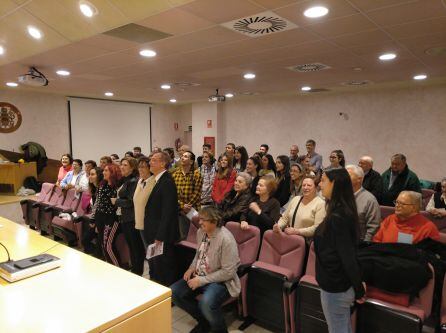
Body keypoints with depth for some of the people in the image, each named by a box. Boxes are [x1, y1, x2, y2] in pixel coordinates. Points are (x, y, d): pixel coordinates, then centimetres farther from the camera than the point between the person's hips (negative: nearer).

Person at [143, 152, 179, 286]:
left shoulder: (167, 182, -18)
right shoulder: (158, 180, 11)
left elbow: (167, 212, -22)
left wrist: (160, 237, -21)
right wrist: (153, 235, 12)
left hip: (162, 236, -9)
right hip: (153, 234, 9)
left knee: (163, 269, 3)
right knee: (154, 266, 20)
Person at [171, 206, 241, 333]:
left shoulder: (226, 238, -25)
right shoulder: (200, 232, 0)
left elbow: (228, 272, -24)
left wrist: (202, 280, -22)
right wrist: (192, 268, 0)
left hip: (221, 281, -8)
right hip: (199, 276, 8)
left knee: (206, 303, -35)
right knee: (173, 292, -7)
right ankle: (204, 321, 13)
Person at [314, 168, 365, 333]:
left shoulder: (337, 216, -25)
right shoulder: (343, 210, 5)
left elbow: (347, 256, -24)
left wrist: (359, 288, -15)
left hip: (335, 285, -9)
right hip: (341, 282, 9)